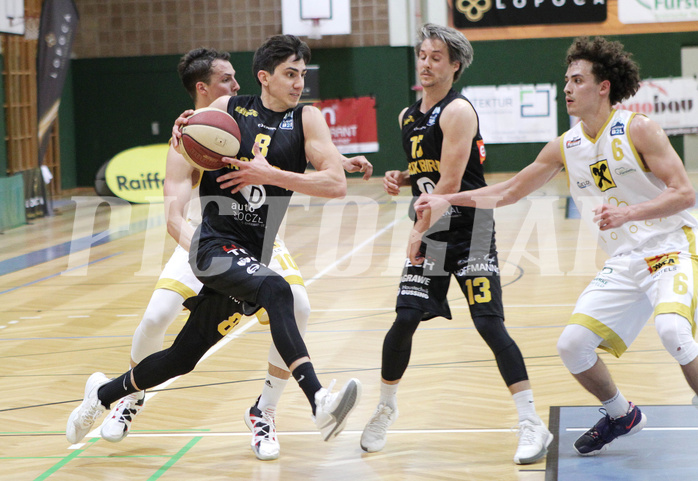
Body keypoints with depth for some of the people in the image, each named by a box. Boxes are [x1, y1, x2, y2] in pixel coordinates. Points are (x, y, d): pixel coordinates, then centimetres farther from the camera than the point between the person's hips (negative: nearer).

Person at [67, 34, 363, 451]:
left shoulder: (306, 119, 1)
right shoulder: (227, 108, 4)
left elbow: (337, 184, -10)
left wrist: (270, 174, -18)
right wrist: (182, 135, -5)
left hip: (253, 254, 3)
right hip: (215, 241, -3)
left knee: (184, 357, 12)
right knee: (276, 291, -34)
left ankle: (103, 393, 37)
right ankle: (319, 401, -47)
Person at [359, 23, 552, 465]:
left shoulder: (458, 111, -13)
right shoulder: (409, 117, 13)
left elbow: (450, 182, -18)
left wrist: (420, 230, -15)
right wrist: (403, 180, 6)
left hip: (469, 228, -7)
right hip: (431, 230, 7)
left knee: (490, 324, -13)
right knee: (405, 319, 0)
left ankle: (533, 425, -9)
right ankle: (386, 409, 21)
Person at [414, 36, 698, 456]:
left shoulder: (638, 130, -12)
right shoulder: (565, 147, 6)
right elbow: (509, 192, 14)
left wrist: (627, 213, -29)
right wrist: (446, 200, 5)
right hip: (625, 262, 7)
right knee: (573, 345, -3)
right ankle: (621, 416, 23)